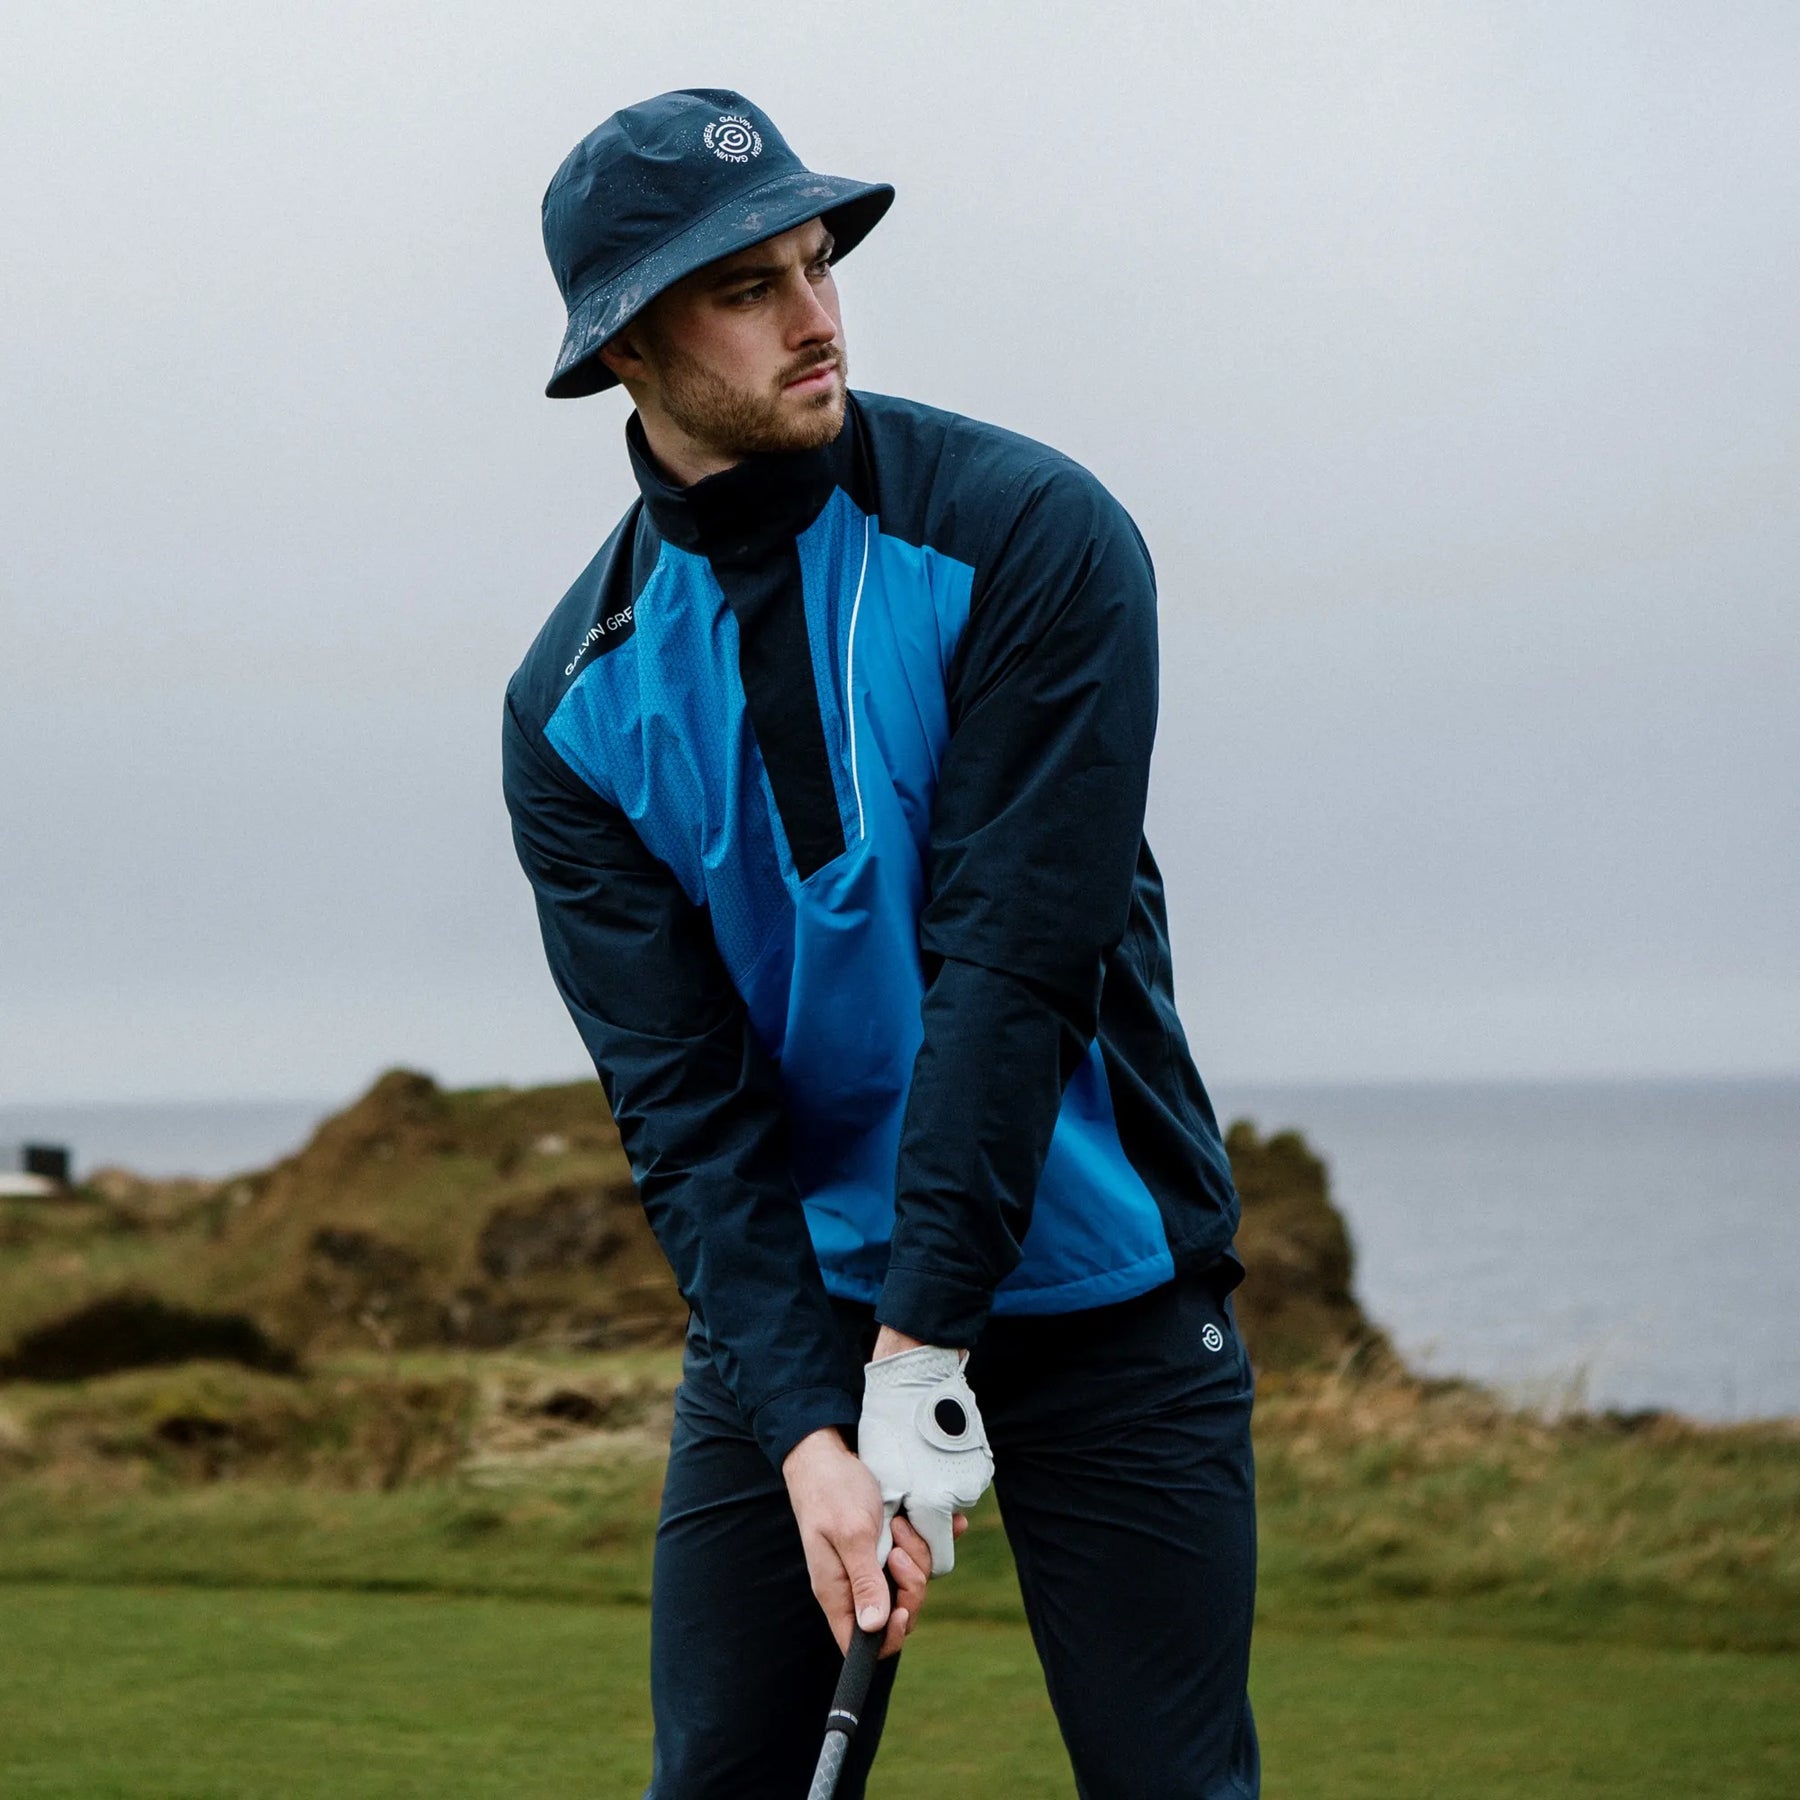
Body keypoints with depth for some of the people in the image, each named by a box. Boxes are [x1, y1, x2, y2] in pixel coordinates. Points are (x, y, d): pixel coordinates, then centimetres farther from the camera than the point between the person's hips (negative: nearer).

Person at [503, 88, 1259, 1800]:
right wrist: (808, 1430, -21)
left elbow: (1018, 960, -18)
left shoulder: (1029, 535, -13)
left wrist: (923, 1355, -22)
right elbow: (681, 1102, -8)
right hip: (788, 1308, 3)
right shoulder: (576, 701, -3)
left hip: (1095, 1290, -2)